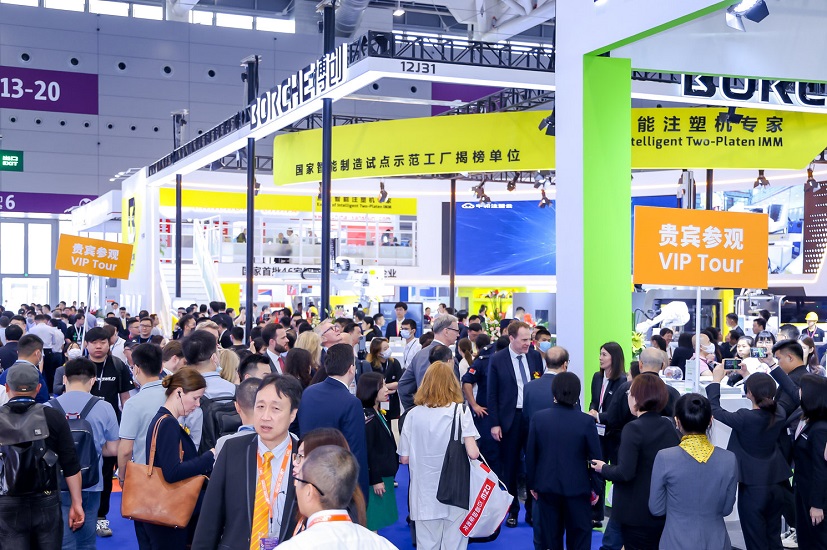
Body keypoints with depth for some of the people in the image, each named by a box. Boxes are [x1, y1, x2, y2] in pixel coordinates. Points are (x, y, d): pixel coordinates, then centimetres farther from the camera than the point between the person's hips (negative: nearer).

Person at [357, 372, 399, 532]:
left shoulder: (378, 414, 12)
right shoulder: (367, 417, -17)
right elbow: (366, 451, -20)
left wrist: (387, 476, 17)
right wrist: (375, 480, -19)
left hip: (384, 476, 9)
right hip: (374, 479, -9)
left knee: (376, 523, 15)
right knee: (371, 523, -3)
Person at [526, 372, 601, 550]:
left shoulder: (538, 418, -8)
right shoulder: (586, 421, -14)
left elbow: (530, 455, -1)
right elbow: (595, 457, -8)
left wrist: (531, 484, 10)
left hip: (547, 486, 2)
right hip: (577, 488, -2)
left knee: (550, 535, 13)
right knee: (579, 535, 10)